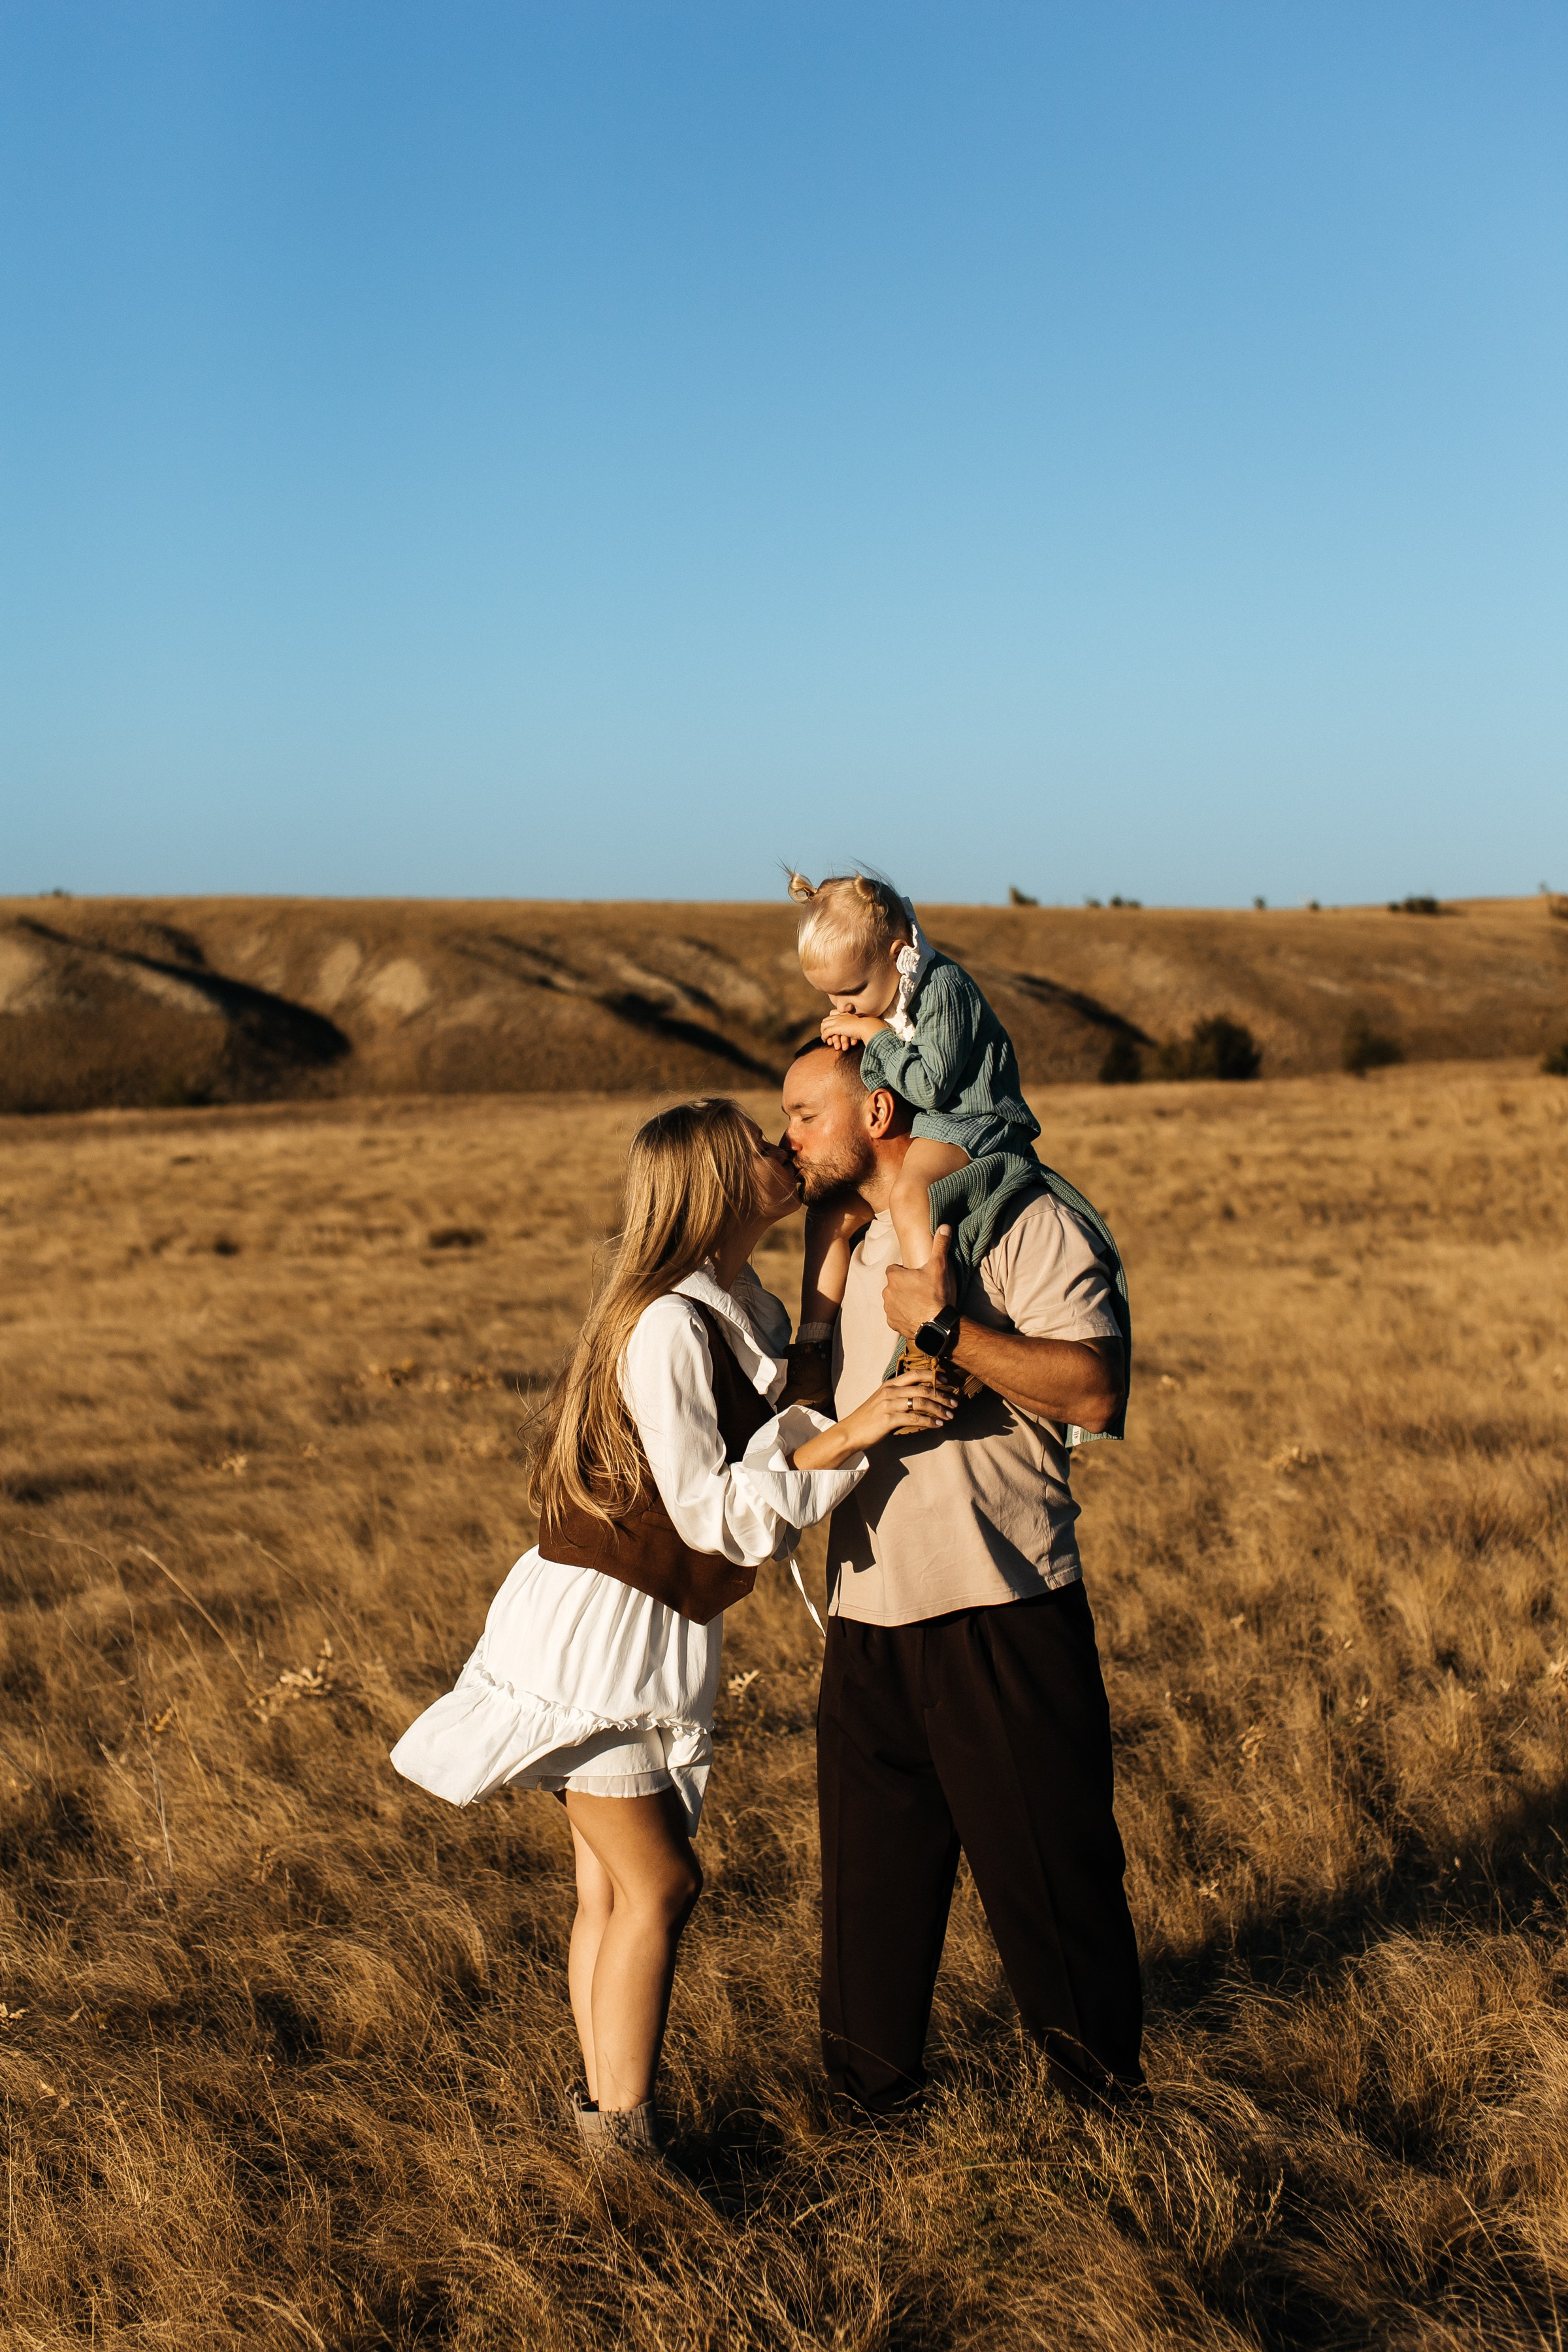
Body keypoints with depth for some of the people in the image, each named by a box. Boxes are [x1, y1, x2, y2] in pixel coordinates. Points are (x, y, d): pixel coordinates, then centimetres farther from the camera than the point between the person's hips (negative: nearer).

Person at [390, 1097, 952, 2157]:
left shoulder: (745, 1308, 9)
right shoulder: (667, 1324, -21)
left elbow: (775, 1448, 9)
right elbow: (713, 1512, -22)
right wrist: (852, 1436, -24)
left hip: (650, 1634, 9)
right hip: (598, 1627, -9)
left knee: (617, 1886, 12)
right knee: (657, 1883, -3)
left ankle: (607, 2109, 20)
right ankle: (622, 2135, 6)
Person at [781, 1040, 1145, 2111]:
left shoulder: (1026, 1223, -6)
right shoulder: (845, 1248, 18)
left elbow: (1094, 1392, -18)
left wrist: (945, 1327, -21)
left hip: (1004, 1611, -6)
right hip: (869, 1616, 6)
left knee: (1049, 1863, 4)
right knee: (872, 1870, 11)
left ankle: (1105, 2090, 22)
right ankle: (871, 2088, 27)